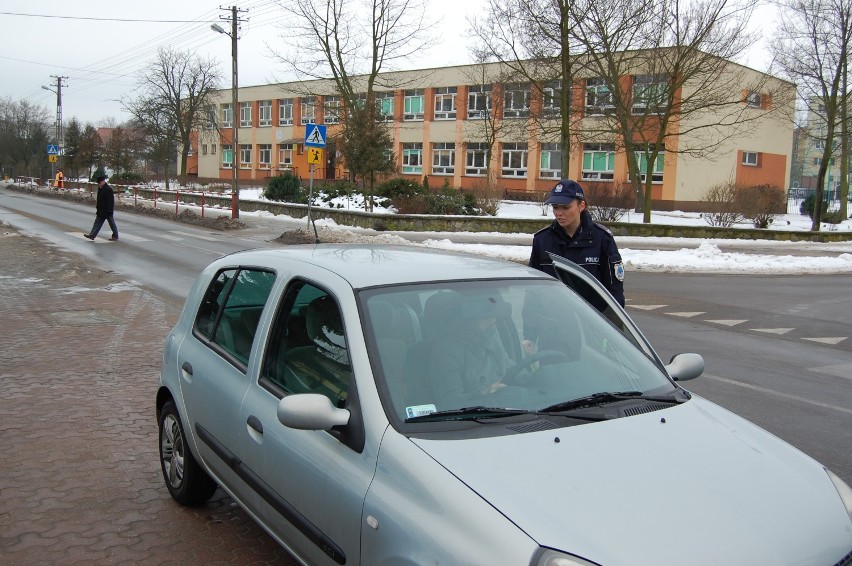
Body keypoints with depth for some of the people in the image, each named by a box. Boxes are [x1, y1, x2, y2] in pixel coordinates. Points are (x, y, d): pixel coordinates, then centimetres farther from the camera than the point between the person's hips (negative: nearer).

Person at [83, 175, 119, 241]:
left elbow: (110, 201, -21)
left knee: (111, 223, 2)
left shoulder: (108, 189, -19)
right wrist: (97, 207, 19)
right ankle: (92, 235, 12)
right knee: (97, 222, 10)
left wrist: (109, 210, -23)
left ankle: (115, 237, 10)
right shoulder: (100, 188, 9)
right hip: (101, 210, 9)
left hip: (107, 211, -9)